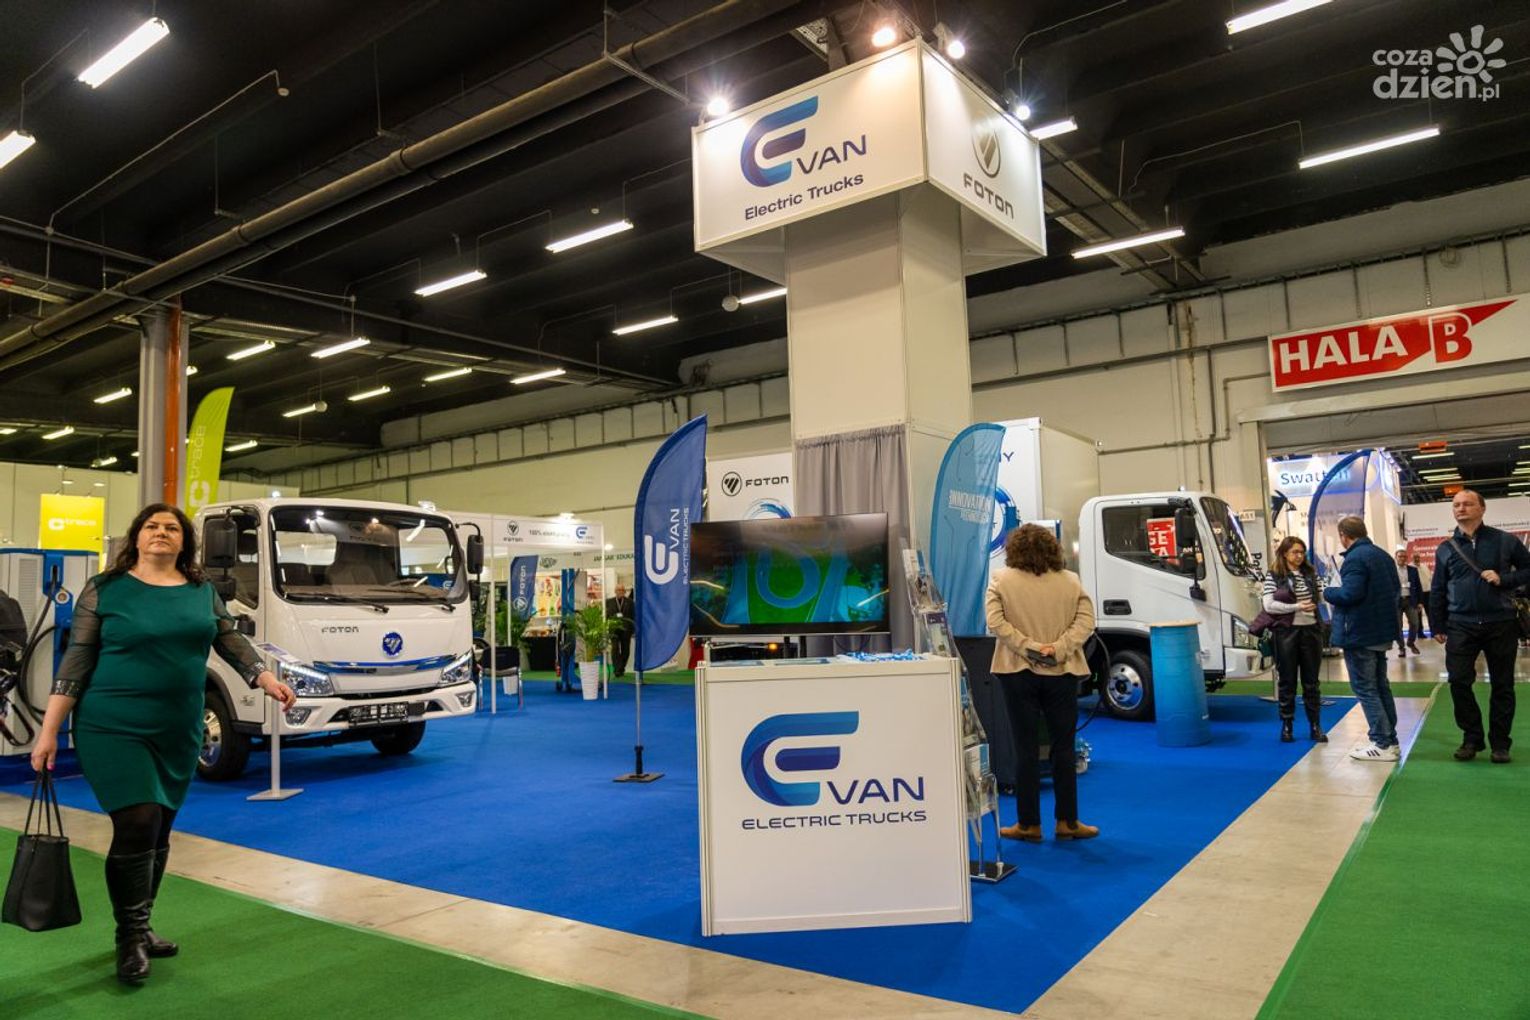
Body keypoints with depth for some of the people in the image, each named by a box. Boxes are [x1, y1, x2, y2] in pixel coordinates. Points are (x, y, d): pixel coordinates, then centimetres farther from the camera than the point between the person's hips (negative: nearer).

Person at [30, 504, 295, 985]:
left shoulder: (202, 592, 8)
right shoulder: (104, 589, -3)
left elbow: (231, 640, 11)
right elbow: (77, 660, -4)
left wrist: (266, 679, -2)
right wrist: (49, 731, -5)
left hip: (179, 733, 4)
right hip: (113, 729, -4)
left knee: (159, 832, 11)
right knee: (137, 824, -10)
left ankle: (140, 928, 28)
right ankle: (129, 939, 7)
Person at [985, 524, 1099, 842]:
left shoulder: (1001, 580, -3)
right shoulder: (1070, 581, 2)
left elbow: (995, 622, -13)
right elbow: (1086, 621, -7)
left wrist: (1029, 647, -14)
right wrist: (1058, 649, -13)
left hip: (1018, 673, -1)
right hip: (1062, 673, 1)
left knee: (1027, 750, 4)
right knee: (1064, 748, 10)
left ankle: (1029, 824, 10)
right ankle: (1067, 821, 16)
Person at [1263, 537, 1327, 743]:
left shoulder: (1311, 573, 9)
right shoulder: (1274, 577, -3)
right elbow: (1269, 605, -11)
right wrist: (1298, 607, -15)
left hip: (1311, 631, 3)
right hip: (1286, 633, -3)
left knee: (1311, 681, 10)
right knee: (1287, 681, 6)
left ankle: (1315, 726, 18)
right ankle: (1286, 725, 16)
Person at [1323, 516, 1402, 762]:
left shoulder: (1355, 558, -19)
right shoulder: (1383, 555, 12)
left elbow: (1350, 594, -26)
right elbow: (1396, 590, 19)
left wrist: (1328, 593, -9)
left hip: (1360, 634, -9)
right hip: (1382, 631, 9)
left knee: (1365, 689, -2)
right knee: (1380, 686, 17)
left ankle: (1383, 745, 0)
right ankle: (1389, 741, 22)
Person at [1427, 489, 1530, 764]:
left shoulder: (1505, 541, 1)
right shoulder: (1445, 549, 6)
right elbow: (1437, 591, 9)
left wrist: (1504, 580, -13)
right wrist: (1437, 627, 6)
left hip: (1500, 624, -1)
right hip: (1461, 626, 1)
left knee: (1502, 685, 6)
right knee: (1458, 681, -4)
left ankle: (1500, 742, 18)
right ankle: (1472, 738, 11)